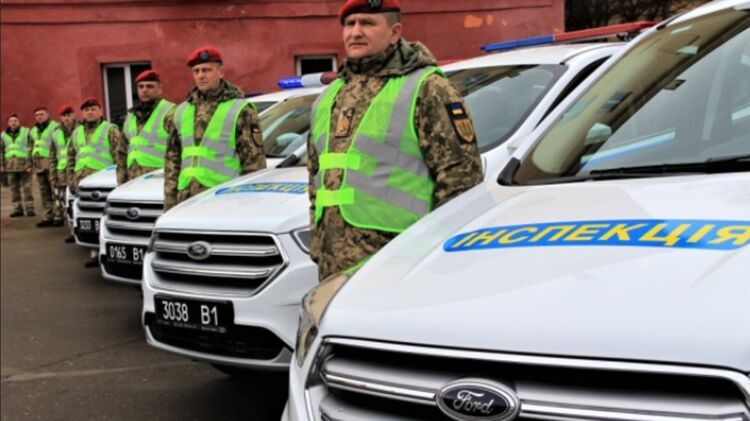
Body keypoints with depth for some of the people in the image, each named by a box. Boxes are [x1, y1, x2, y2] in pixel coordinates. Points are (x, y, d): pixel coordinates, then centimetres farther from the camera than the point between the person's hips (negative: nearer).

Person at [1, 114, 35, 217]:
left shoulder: (26, 132, -1)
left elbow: (31, 149, -5)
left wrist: (30, 164, -11)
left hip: (24, 164, -4)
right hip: (10, 165, 4)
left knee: (26, 187, -4)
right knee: (14, 188, 4)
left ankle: (30, 208, -1)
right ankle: (17, 209, 8)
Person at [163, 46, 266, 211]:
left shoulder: (240, 111, 0)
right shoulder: (180, 113, 17)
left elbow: (254, 162, -4)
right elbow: (172, 161, 18)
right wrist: (169, 205, 12)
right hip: (187, 199, 5)